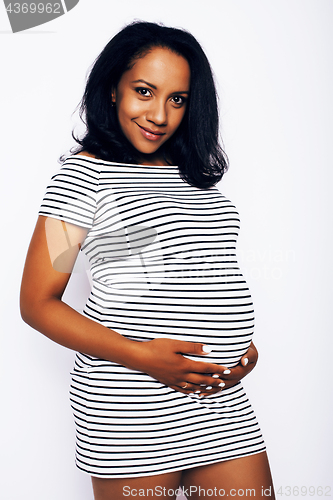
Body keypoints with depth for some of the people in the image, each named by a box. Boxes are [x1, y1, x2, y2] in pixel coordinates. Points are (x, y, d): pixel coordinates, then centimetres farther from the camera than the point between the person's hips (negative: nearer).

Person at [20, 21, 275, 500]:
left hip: (224, 400, 6)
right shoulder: (86, 172, -3)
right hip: (132, 412, -5)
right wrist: (140, 355, -18)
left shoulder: (196, 174, 14)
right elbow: (37, 303, -7)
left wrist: (244, 343, 5)